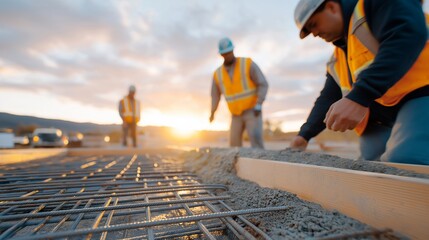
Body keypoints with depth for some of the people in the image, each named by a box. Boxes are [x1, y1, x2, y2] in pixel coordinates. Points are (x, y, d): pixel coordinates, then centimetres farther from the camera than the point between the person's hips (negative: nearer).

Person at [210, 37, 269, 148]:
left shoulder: (248, 64, -9)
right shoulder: (218, 74, 1)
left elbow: (263, 85, -12)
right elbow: (215, 95, 10)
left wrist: (258, 105, -25)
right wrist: (212, 113, -5)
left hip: (253, 111, -4)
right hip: (236, 115, 4)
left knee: (255, 139, -23)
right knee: (234, 144, -1)